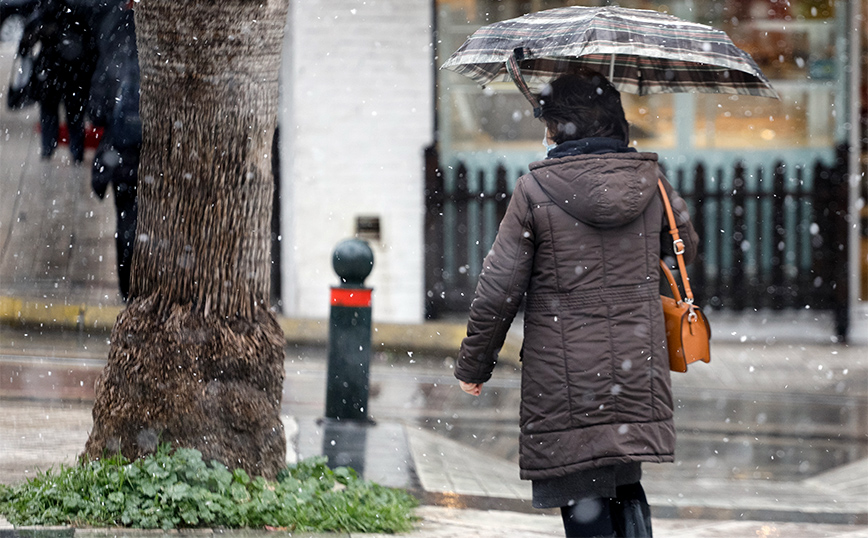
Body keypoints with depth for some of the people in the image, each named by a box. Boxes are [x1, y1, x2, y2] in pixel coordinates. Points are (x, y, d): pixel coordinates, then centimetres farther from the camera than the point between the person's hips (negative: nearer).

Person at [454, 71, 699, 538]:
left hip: (565, 388, -4)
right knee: (626, 491, 18)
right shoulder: (650, 183, 2)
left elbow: (497, 292, -7)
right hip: (638, 375, 4)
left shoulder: (535, 190, -9)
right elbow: (686, 246, 21)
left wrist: (473, 366, 5)